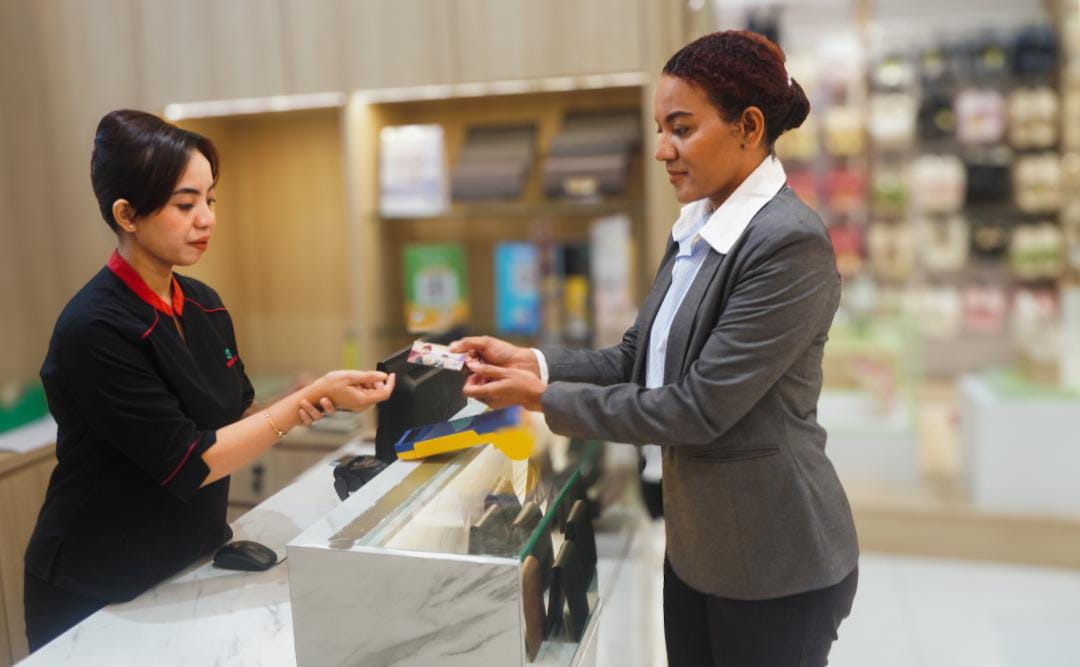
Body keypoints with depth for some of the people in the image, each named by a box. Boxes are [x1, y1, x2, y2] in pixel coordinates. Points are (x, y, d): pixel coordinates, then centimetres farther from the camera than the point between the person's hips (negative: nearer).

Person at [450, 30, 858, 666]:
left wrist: (546, 397, -18)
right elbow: (640, 357, 8)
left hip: (774, 559, -8)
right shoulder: (697, 228, 5)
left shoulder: (792, 243, -23)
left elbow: (699, 407, -24)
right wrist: (534, 361, -6)